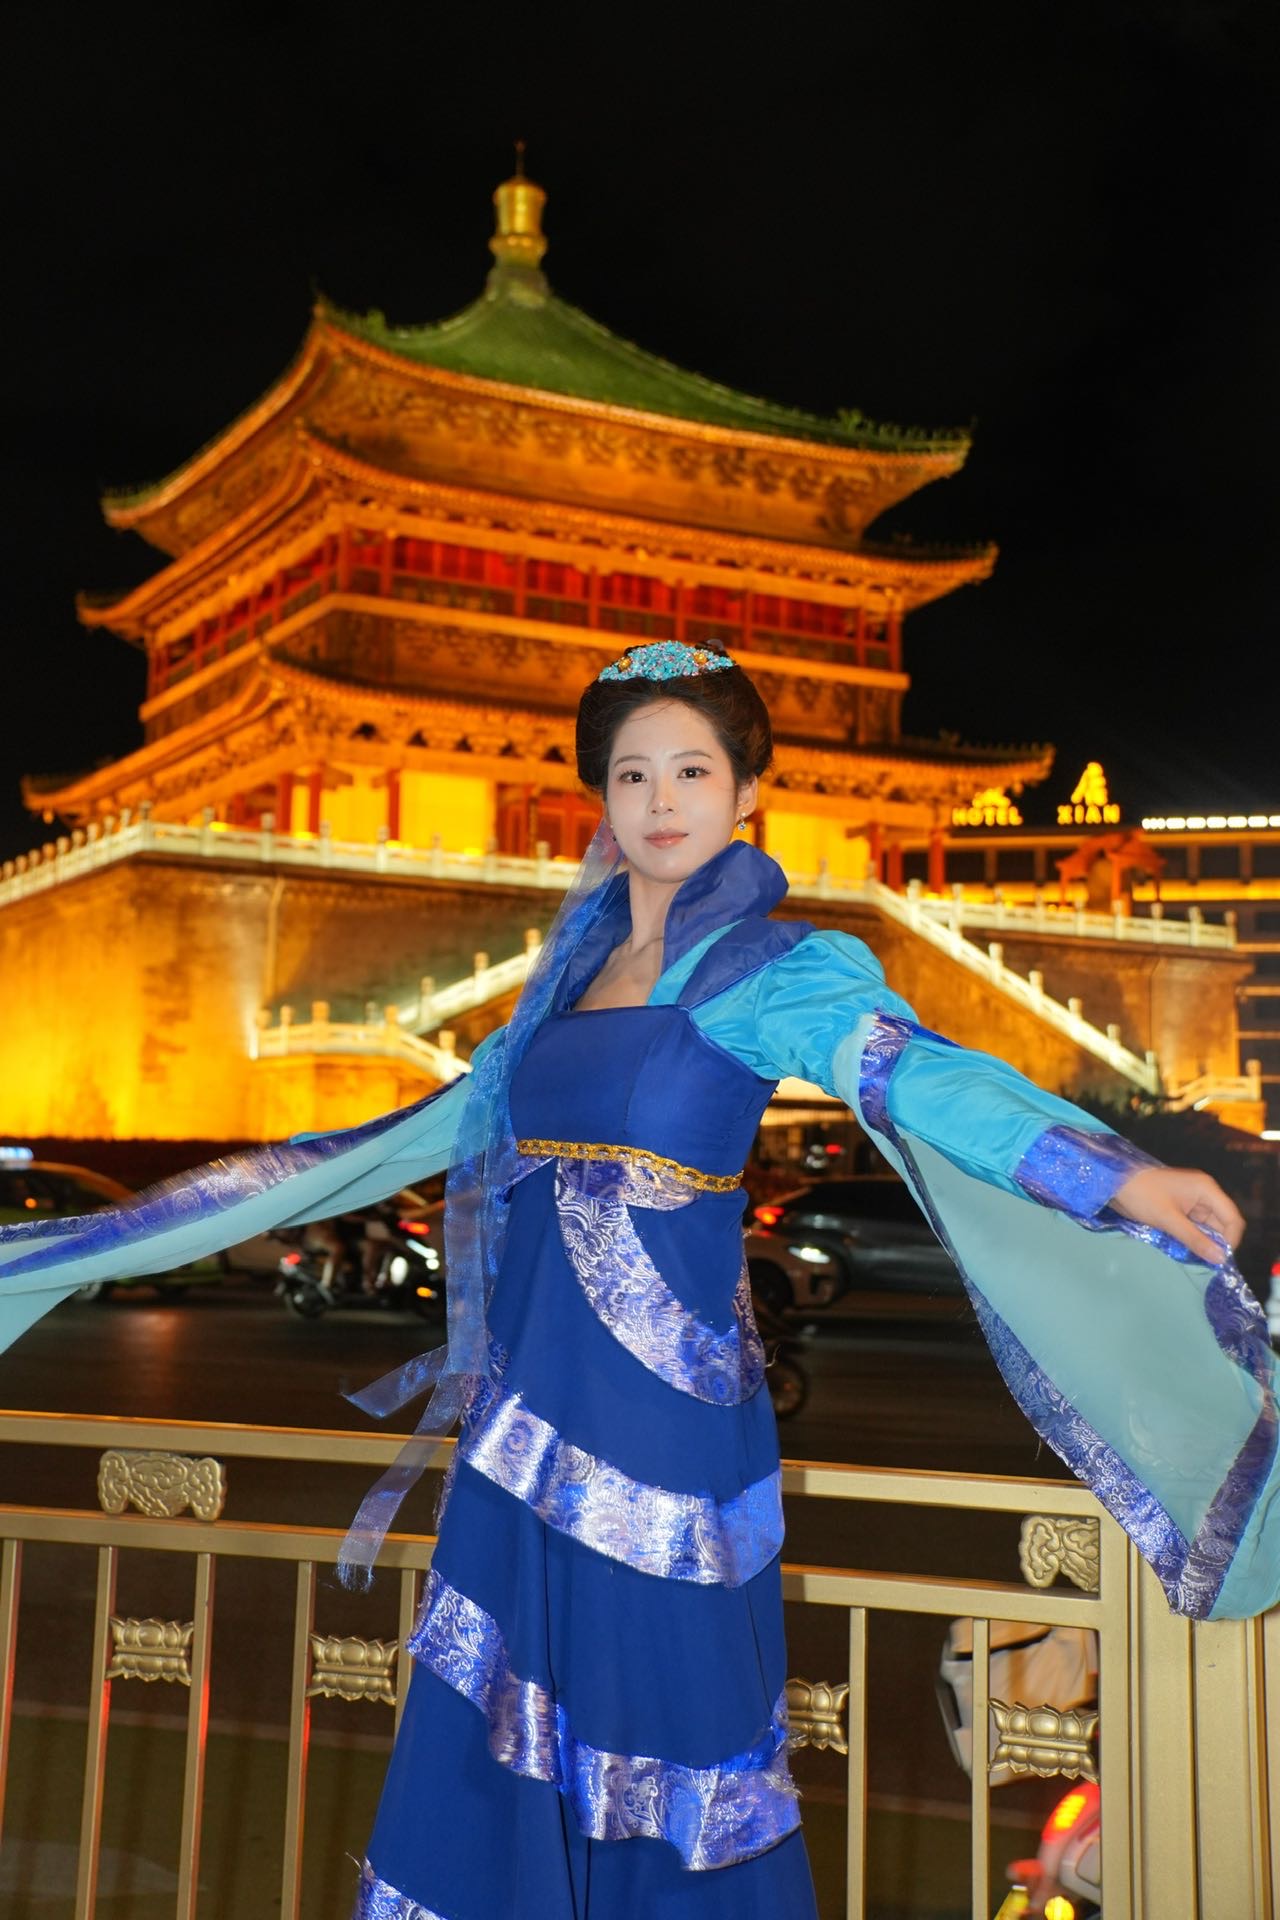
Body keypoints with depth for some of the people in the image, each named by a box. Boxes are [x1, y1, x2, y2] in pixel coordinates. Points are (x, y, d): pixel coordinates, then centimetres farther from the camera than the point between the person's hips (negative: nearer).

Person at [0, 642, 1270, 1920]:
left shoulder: (782, 970, -5)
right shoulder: (573, 967, 13)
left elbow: (913, 1075, -23)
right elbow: (439, 1130, 20)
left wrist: (1121, 1179, -43)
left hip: (663, 1405, -6)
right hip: (530, 1406, 6)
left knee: (661, 1739, 3)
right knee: (495, 1739, 11)